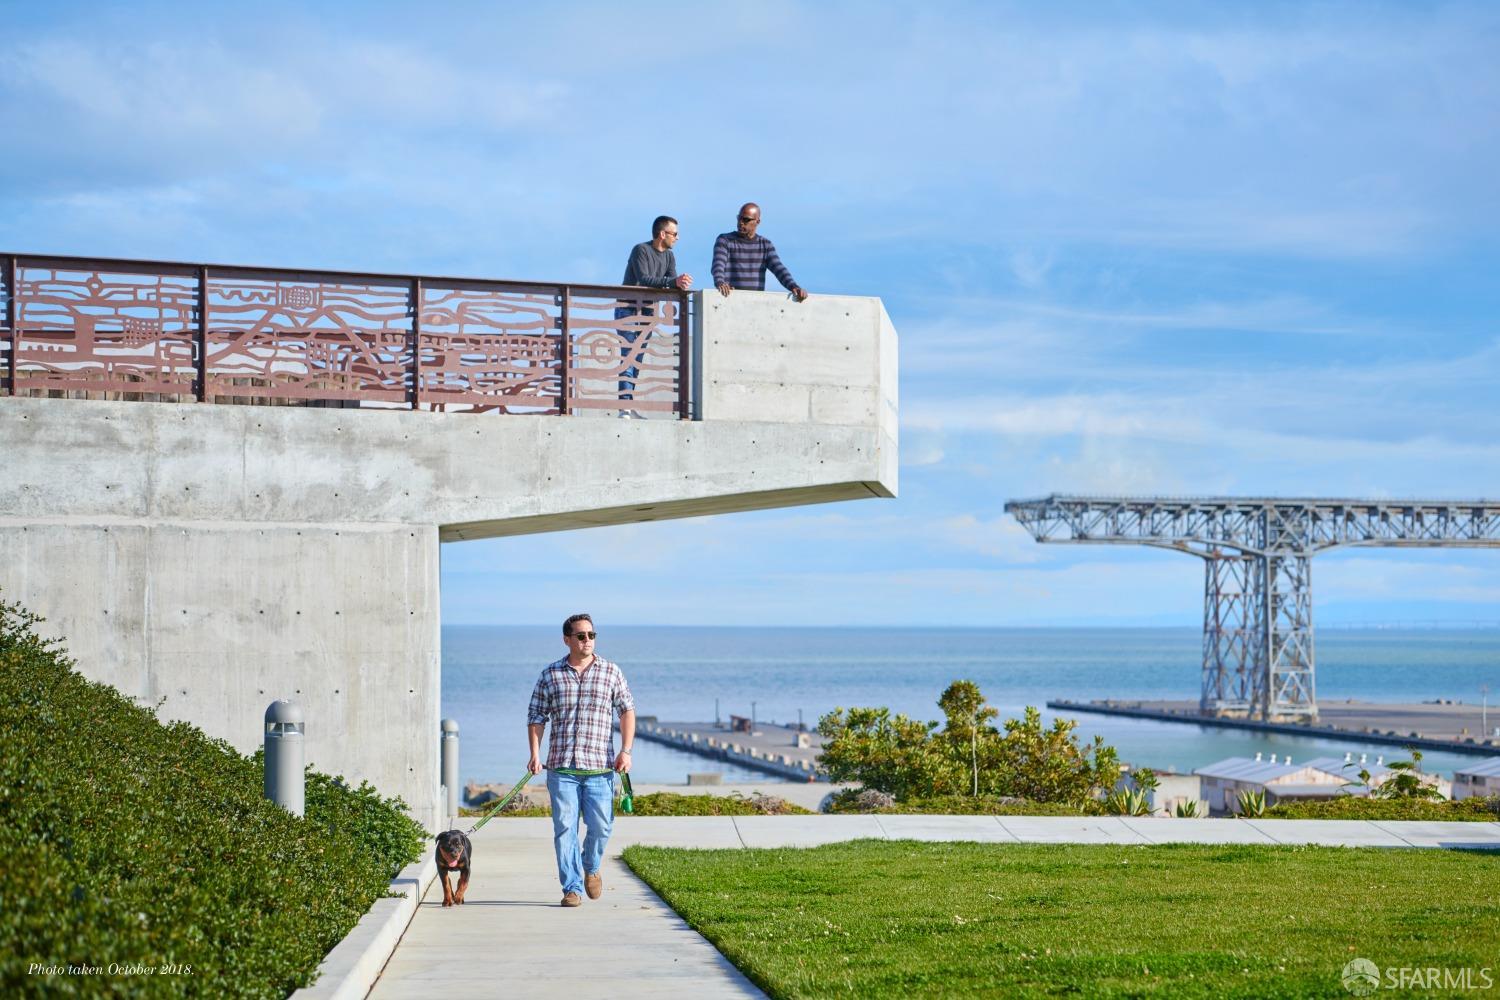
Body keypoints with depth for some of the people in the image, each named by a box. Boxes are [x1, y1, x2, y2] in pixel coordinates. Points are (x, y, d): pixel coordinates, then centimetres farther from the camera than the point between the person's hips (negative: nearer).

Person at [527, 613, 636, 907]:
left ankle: (591, 868, 27)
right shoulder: (550, 676, 6)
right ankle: (572, 887, 5)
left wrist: (626, 751, -1)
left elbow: (627, 711, 9)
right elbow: (536, 717, 8)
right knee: (564, 828, -3)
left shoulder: (611, 672, 7)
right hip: (561, 767, 0)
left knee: (600, 826, -2)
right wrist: (535, 755, -3)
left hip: (600, 767, 0)